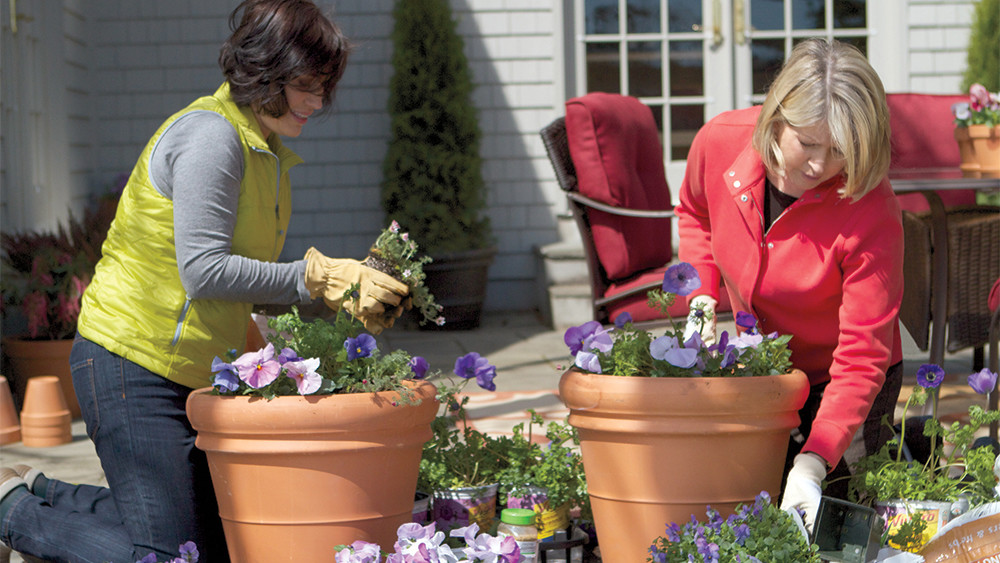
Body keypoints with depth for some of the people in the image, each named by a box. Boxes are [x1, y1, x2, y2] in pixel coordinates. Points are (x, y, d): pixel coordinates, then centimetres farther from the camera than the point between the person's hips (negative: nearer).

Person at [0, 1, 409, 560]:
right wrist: (318, 276, -24)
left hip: (196, 370, 10)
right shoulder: (211, 134, -18)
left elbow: (249, 274, 8)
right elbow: (205, 271, -25)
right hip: (133, 364, -10)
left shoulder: (266, 150, 12)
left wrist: (343, 289, -4)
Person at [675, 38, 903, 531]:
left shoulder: (871, 213, -33)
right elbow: (695, 213, 7)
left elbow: (862, 356, -32)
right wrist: (700, 303, -8)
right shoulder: (719, 143, -20)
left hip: (835, 384, -4)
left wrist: (812, 465, -44)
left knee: (813, 526, -13)